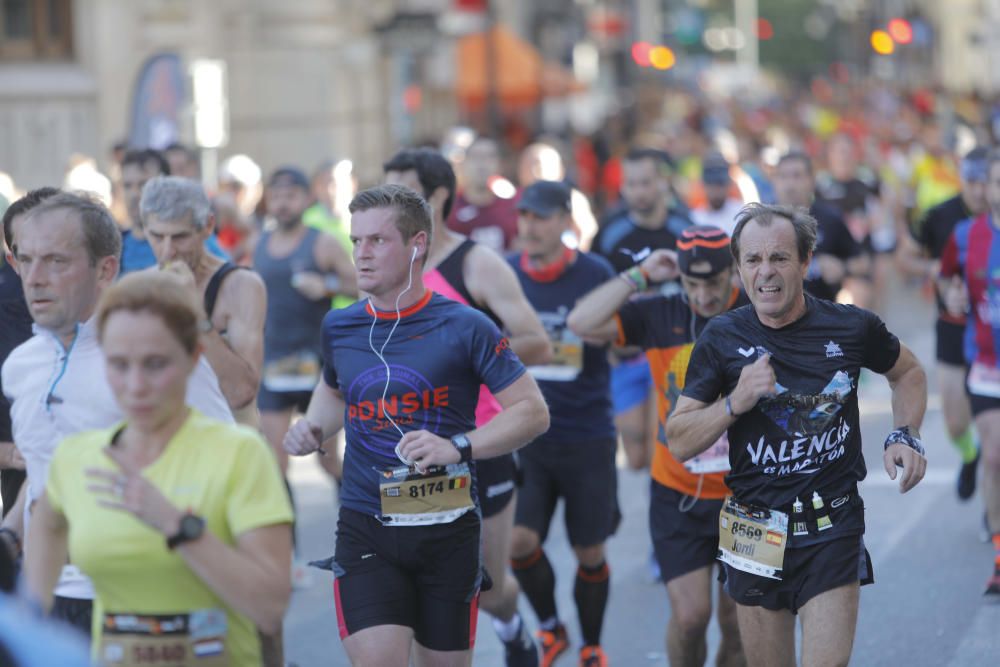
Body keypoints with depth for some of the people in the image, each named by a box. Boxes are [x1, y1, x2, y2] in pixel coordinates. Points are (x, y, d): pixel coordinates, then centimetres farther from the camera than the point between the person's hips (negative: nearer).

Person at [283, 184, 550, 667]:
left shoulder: (464, 328, -7)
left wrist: (458, 447, -19)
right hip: (364, 529, 1)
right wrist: (313, 428, 5)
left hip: (447, 530, -1)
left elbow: (533, 411, -6)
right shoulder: (338, 327, 5)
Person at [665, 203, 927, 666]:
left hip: (833, 528, -1)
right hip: (756, 534, 1)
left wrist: (905, 436, 0)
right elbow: (679, 444, -2)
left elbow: (908, 373, 17)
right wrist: (735, 401, -18)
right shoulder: (723, 338, -4)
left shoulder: (851, 327, -5)